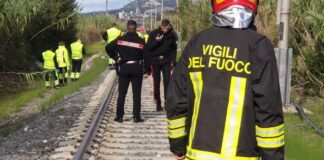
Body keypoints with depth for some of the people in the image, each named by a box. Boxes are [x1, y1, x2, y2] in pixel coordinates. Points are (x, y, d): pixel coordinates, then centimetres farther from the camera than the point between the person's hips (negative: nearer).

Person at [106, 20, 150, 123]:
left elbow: (108, 48, -4)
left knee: (121, 93, 9)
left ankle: (119, 116, 9)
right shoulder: (141, 41, -7)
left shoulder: (120, 40, -3)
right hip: (137, 68, -1)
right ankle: (136, 117, 5)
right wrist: (147, 69, 2)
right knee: (136, 94, 5)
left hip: (124, 67, 1)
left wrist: (115, 58, 4)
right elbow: (146, 56, -6)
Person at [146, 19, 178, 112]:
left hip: (166, 61, 1)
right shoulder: (153, 34, -4)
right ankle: (158, 104, 11)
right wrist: (156, 41, -21)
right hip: (155, 61, -1)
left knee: (167, 81, -7)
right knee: (156, 83, 4)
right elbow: (148, 48, -6)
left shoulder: (171, 35, 1)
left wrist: (172, 60, 2)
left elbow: (174, 49, 10)